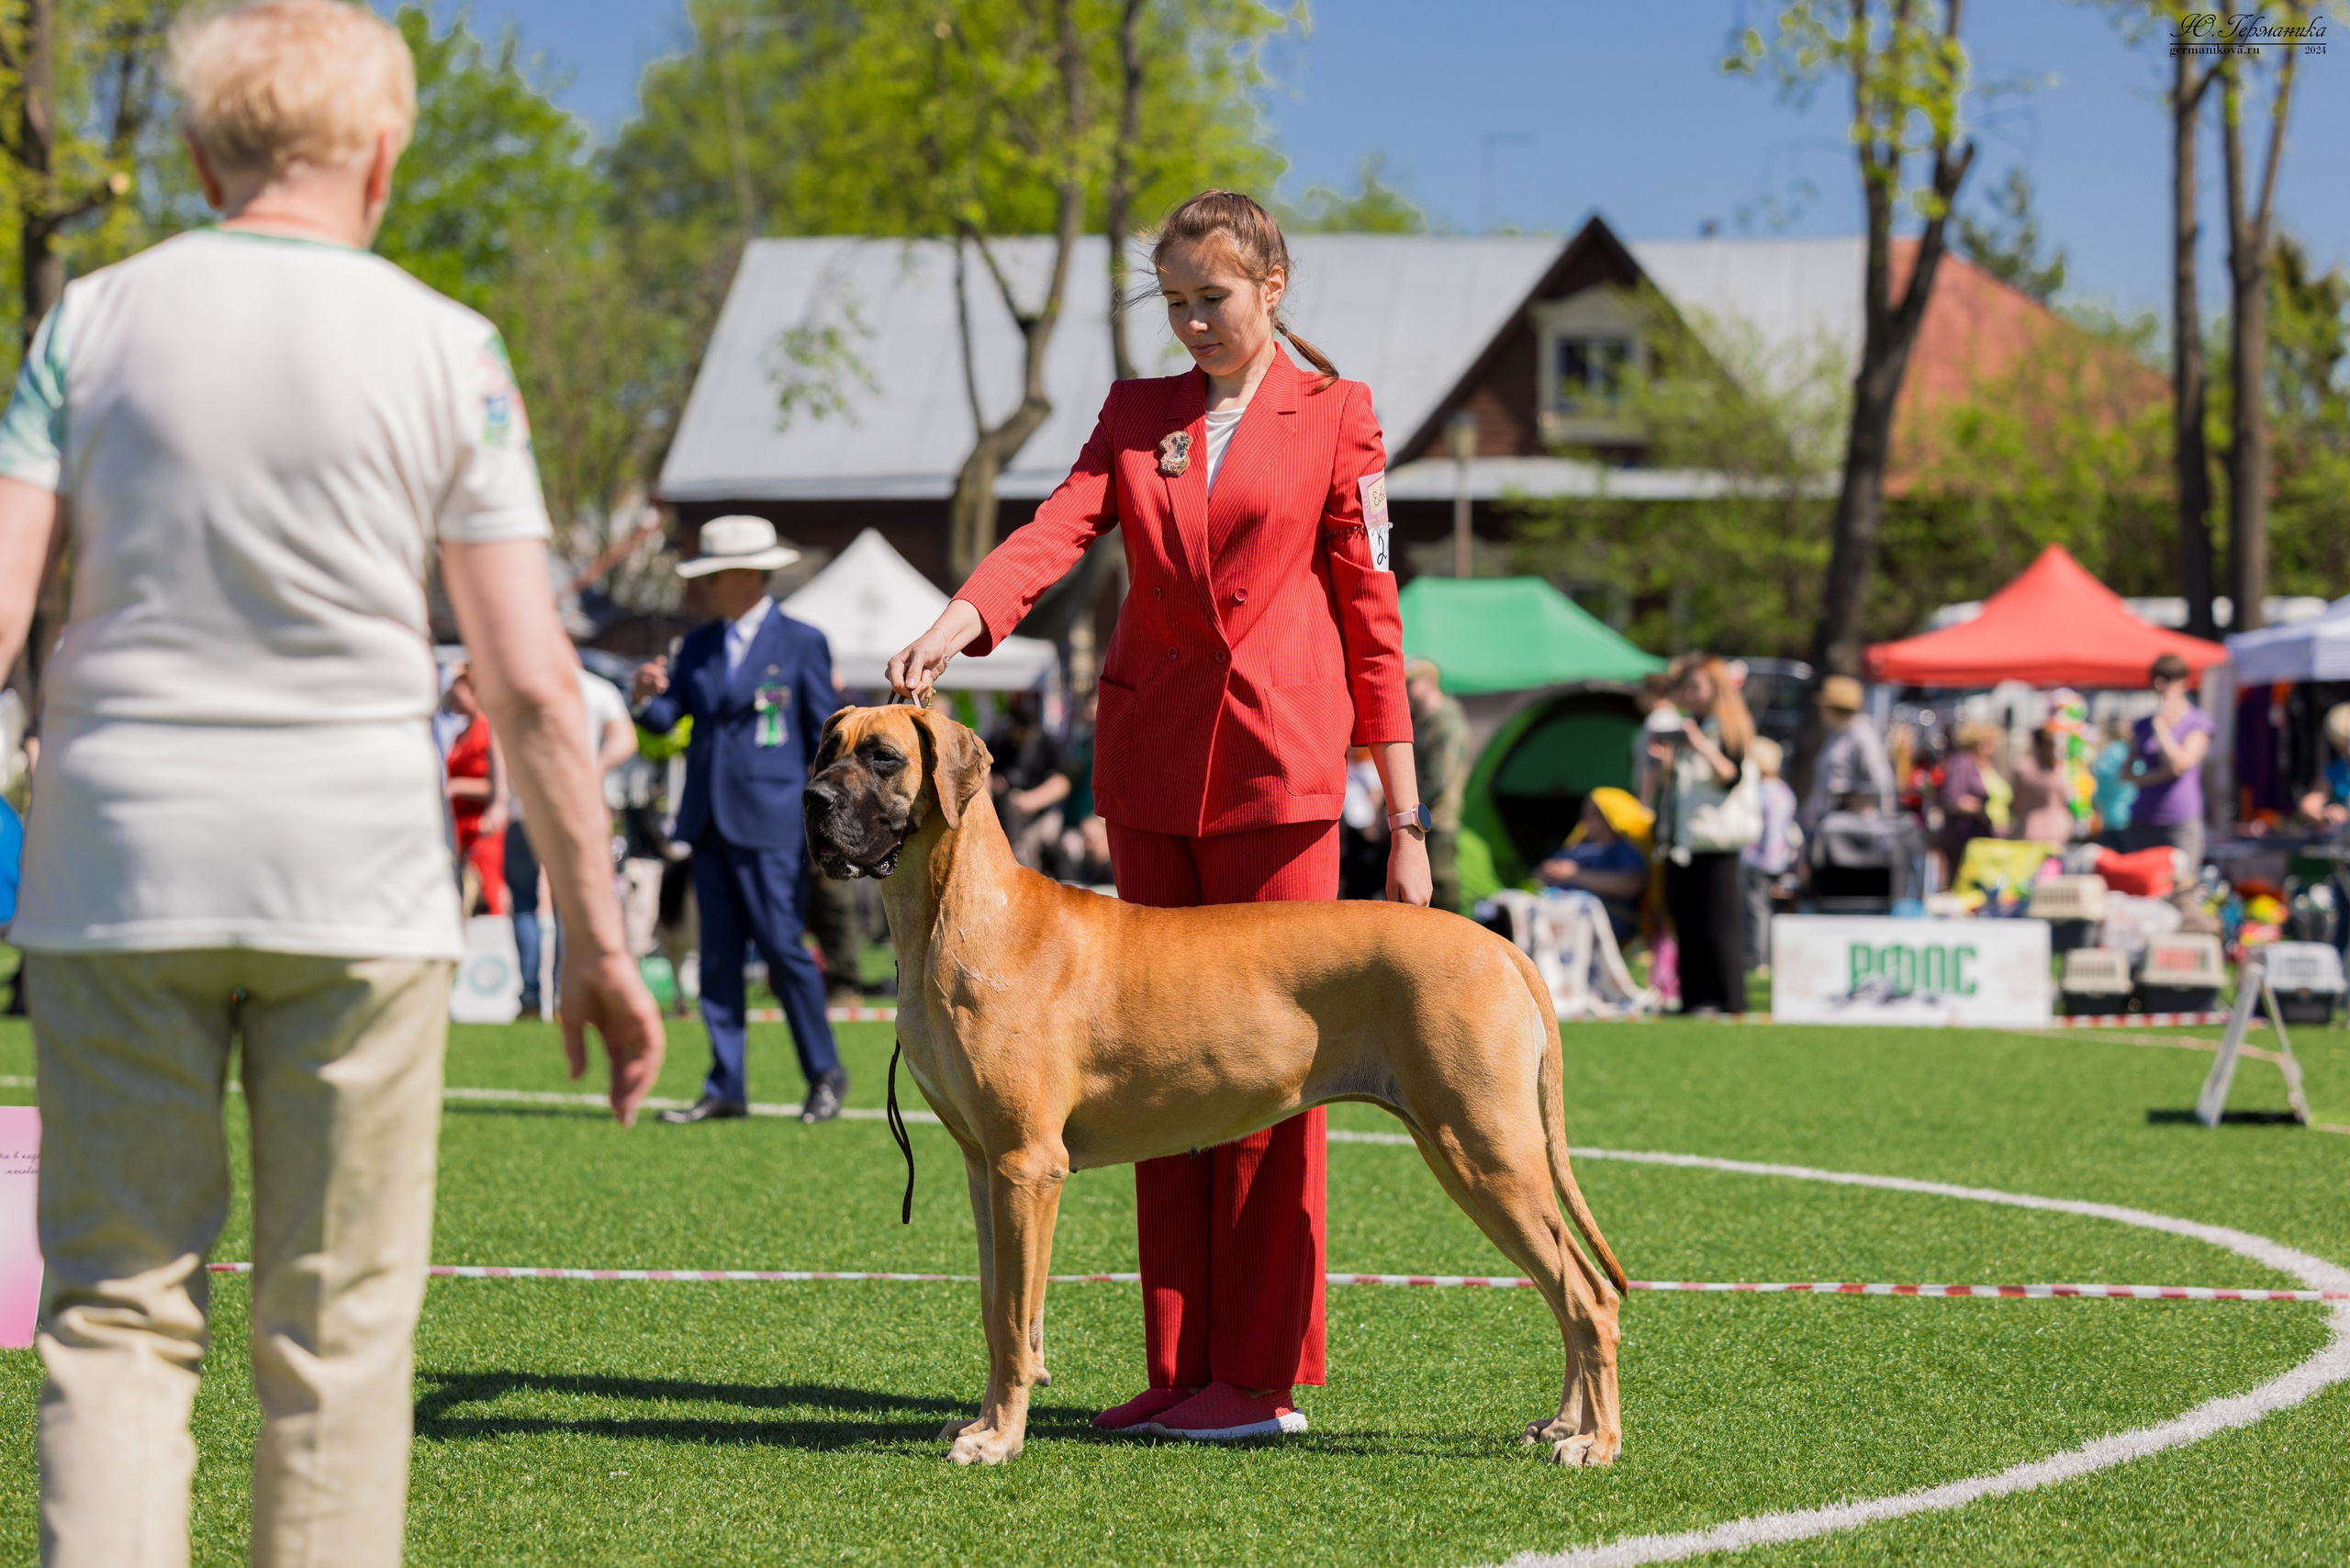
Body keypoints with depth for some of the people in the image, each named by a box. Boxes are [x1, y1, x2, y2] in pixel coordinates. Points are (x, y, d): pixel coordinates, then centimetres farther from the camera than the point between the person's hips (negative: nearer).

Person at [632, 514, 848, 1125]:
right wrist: (647, 695, -14)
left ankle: (825, 1075, 6)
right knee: (718, 955, 4)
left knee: (782, 947, -8)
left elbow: (828, 737, 0)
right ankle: (726, 1088, 7)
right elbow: (664, 719, 10)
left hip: (770, 822, -5)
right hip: (708, 822, 5)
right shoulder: (698, 645, 13)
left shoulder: (801, 643, -1)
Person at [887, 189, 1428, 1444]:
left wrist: (1405, 812, 0)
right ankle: (1180, 1365, 10)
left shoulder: (1333, 416, 3)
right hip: (1148, 762, 4)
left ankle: (1262, 1375, -1)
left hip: (1277, 762, -4)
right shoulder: (1137, 414, 13)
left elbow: (1368, 609, 2)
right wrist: (956, 624, -23)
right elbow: (1059, 529, -2)